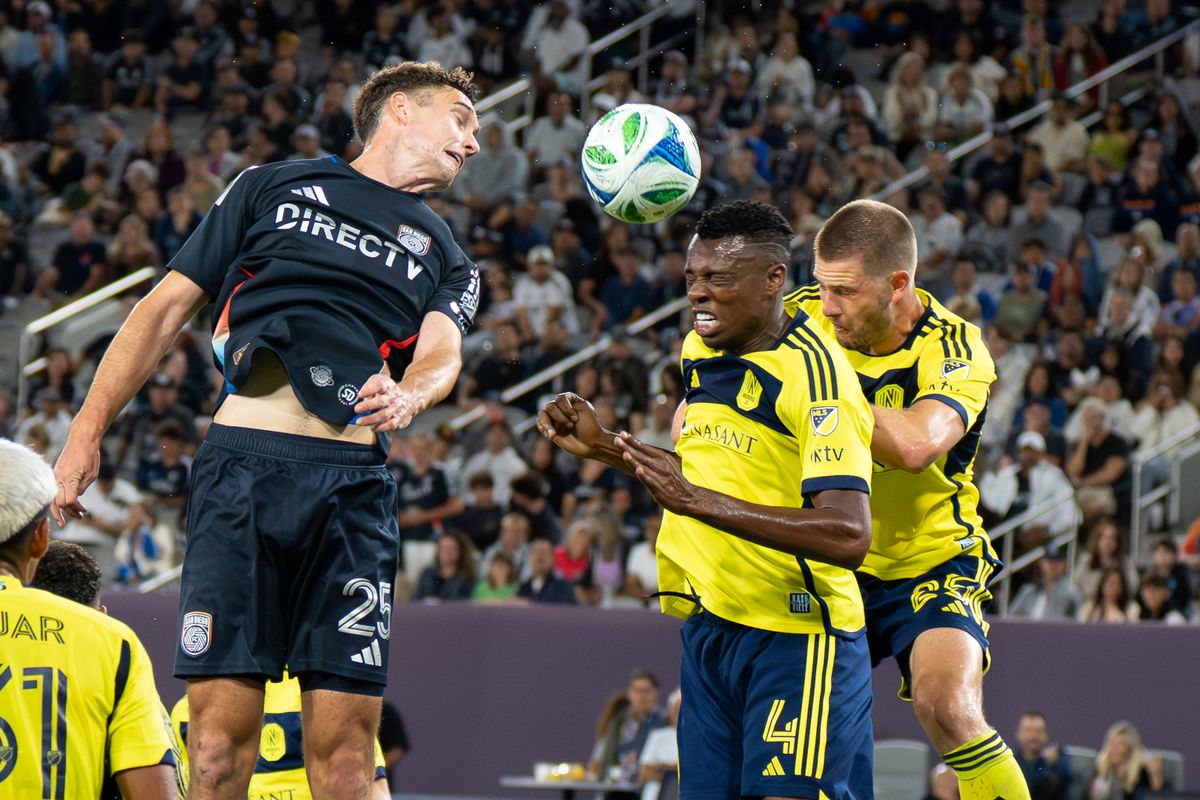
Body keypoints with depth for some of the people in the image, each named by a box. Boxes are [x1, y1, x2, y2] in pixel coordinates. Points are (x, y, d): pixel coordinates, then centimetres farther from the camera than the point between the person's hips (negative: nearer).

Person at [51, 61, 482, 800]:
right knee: (223, 717, -10)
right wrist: (89, 430, 8)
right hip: (243, 460, -2)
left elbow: (442, 354, 5)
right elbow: (166, 307, 17)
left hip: (353, 481, 2)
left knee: (346, 732, -7)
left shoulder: (447, 259, 25)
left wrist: (408, 395, -19)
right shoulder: (272, 187, 19)